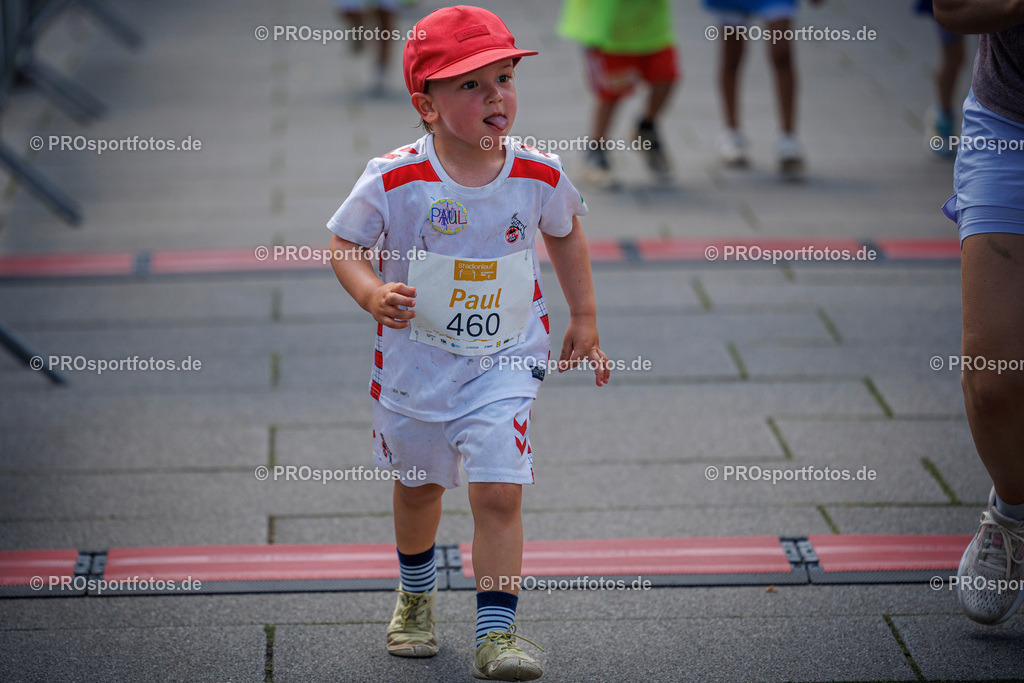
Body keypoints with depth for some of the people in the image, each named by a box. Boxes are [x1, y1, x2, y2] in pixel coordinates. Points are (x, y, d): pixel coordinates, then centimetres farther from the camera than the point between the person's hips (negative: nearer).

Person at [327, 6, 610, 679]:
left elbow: (566, 235, 10)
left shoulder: (539, 175, -10)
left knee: (499, 495, -13)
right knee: (418, 487, 20)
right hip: (416, 361, 0)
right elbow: (346, 244, -7)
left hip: (504, 364, 0)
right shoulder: (393, 179, -19)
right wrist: (372, 294, -26)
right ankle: (416, 597, 47)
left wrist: (584, 321, 11)